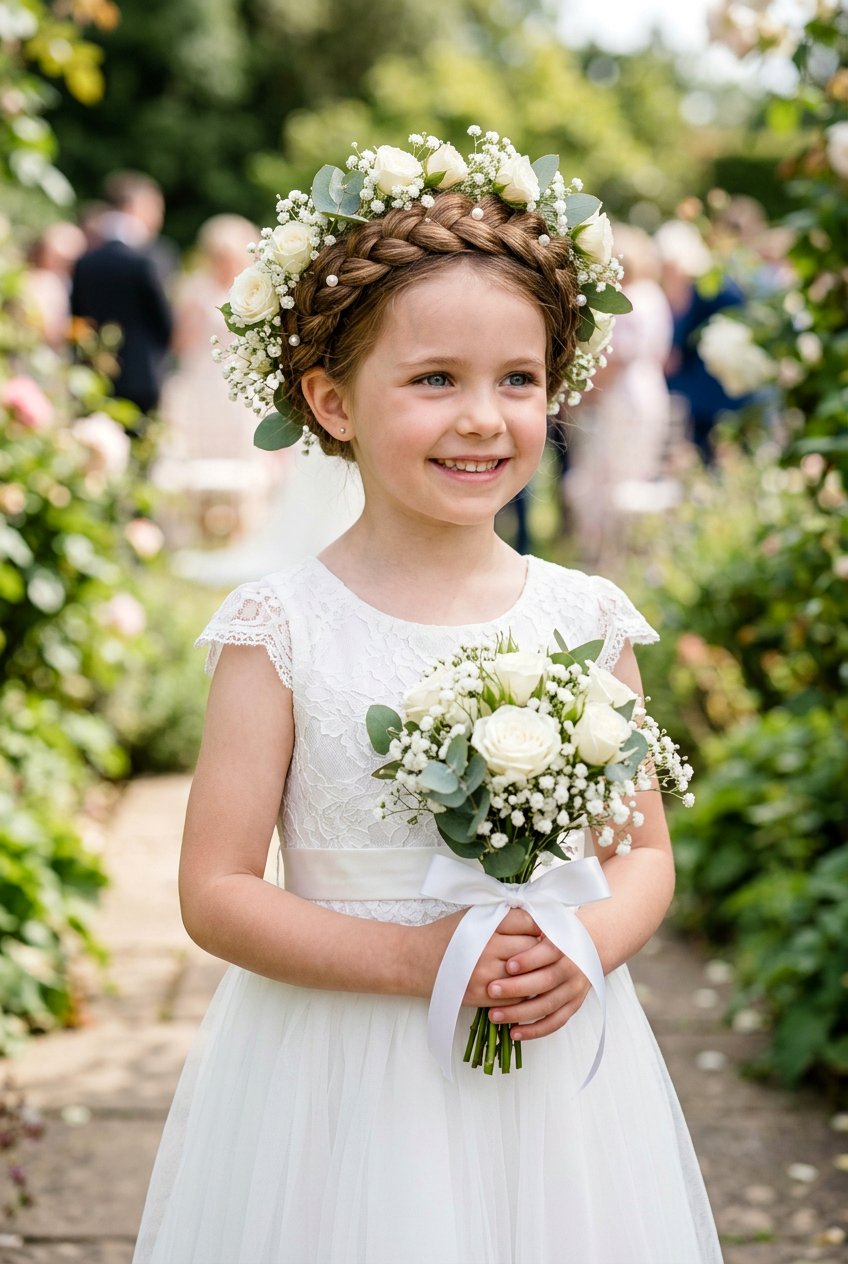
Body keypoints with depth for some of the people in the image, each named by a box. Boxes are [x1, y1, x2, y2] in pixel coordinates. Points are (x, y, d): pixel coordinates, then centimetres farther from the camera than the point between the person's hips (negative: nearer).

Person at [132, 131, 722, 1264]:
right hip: (341, 1077, -2)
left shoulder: (584, 619, -1)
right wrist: (413, 958, -19)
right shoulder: (283, 629, -10)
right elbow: (216, 892, -9)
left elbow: (645, 851, 8)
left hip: (551, 1073, 3)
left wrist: (587, 948, -12)